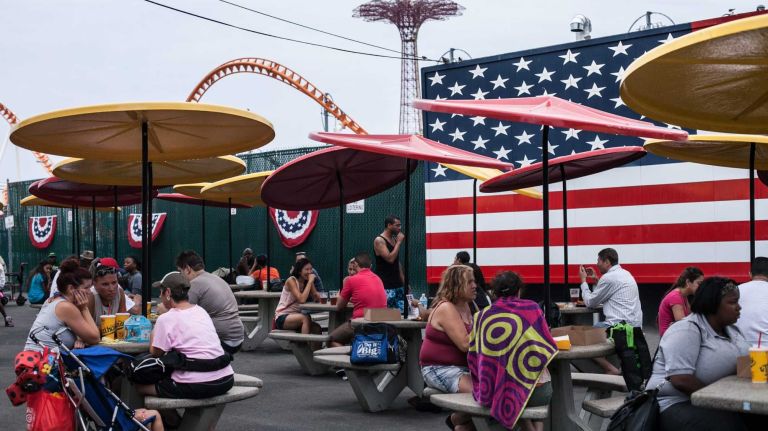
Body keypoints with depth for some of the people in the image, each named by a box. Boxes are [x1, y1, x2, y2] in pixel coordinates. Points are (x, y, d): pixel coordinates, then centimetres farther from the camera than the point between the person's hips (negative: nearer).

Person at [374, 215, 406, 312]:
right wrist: (399, 242, -13)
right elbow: (390, 259, -21)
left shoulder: (394, 240, 14)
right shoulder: (379, 241, -10)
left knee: (402, 311, 0)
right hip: (385, 286, -7)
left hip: (398, 284, 7)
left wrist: (404, 282, 15)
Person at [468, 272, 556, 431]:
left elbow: (474, 358, 3)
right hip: (535, 392, -1)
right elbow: (548, 349, 5)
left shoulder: (482, 316, 2)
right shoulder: (532, 308, 0)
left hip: (494, 394, 1)